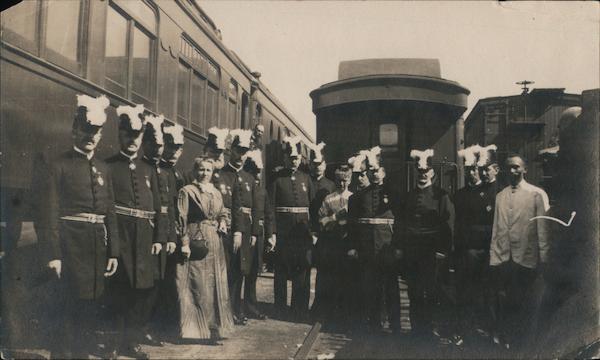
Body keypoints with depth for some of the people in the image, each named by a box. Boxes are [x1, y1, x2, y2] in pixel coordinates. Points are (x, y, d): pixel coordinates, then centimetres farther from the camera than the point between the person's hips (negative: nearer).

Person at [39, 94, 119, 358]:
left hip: (99, 242, 5)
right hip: (72, 242, -5)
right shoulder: (61, 165, -3)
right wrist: (53, 254, -15)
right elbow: (51, 212, -9)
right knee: (75, 304, -3)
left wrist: (113, 252, 8)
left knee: (90, 304, 12)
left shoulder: (103, 169, 14)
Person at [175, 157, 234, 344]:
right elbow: (182, 219, -9)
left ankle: (214, 326, 21)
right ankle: (197, 328, 7)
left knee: (216, 284, 10)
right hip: (196, 242, -6)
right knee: (198, 285, -3)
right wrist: (184, 243, -16)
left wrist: (222, 222, 2)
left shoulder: (216, 193, 14)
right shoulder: (187, 191, -4)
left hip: (215, 242, 7)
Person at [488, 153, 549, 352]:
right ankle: (502, 340, 23)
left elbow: (543, 228, -4)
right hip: (501, 258, 3)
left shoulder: (537, 194, -2)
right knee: (503, 303, 8)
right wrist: (493, 254, 8)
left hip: (525, 258, -3)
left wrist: (543, 258, -7)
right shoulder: (500, 196, 11)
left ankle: (521, 344, 23)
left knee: (523, 305, 8)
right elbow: (496, 228, 12)